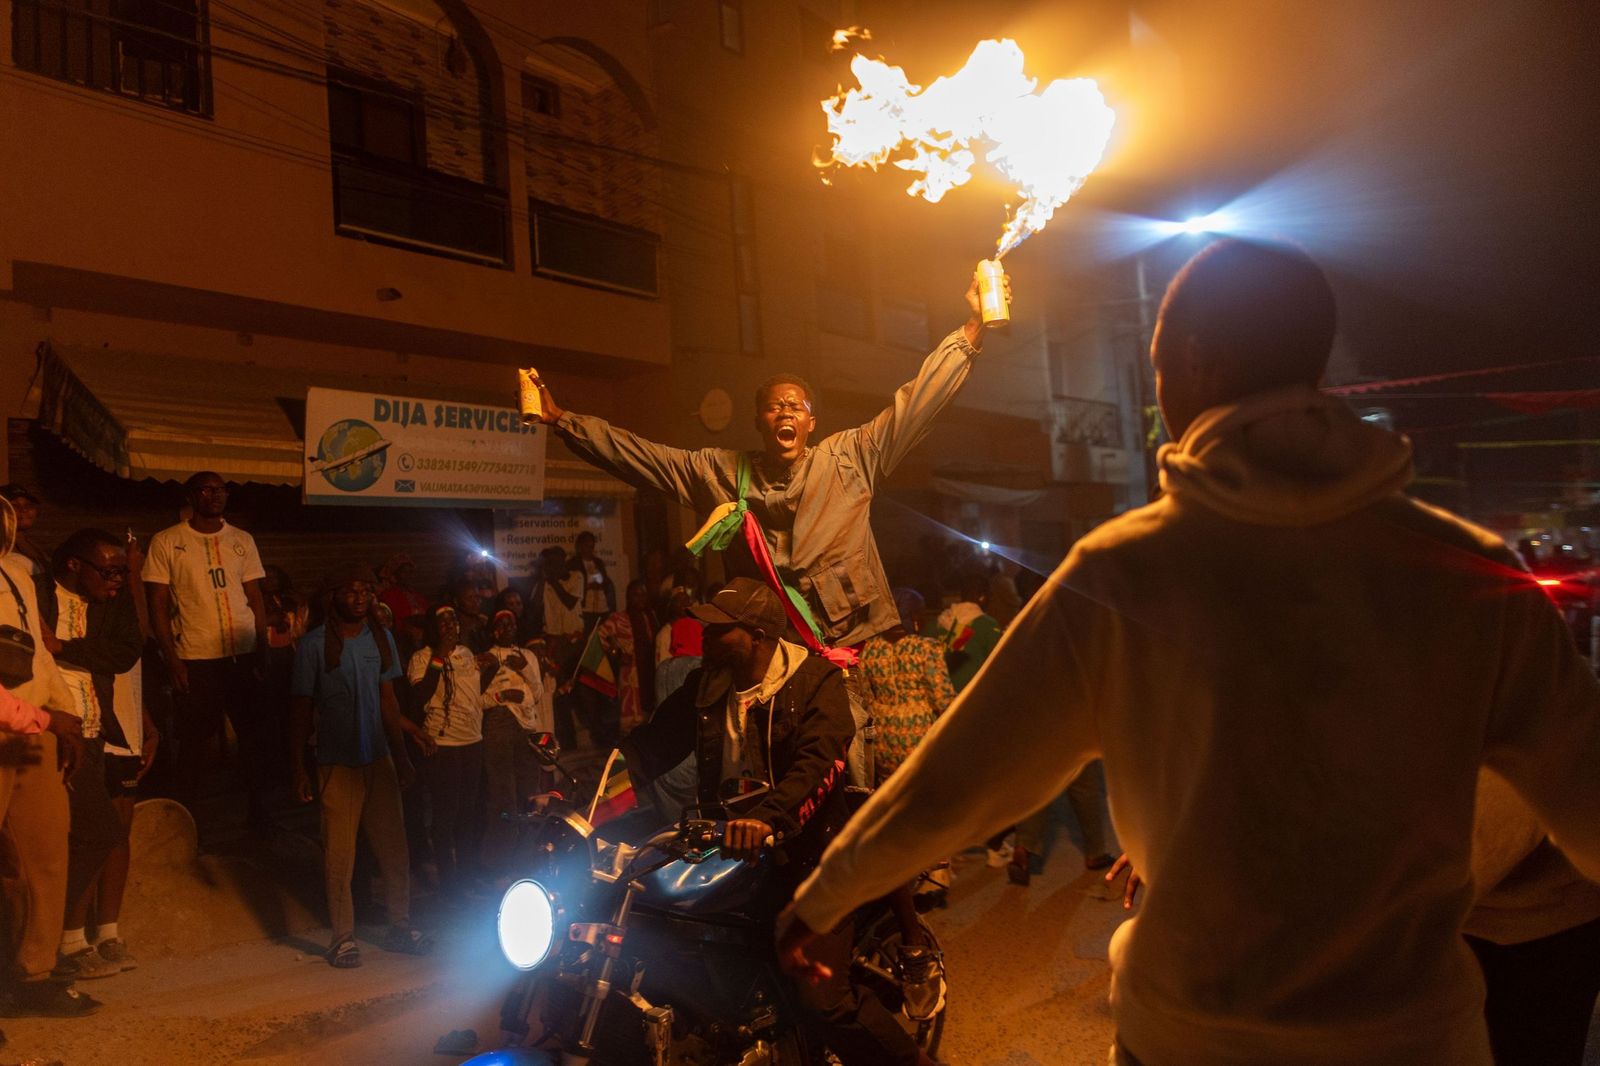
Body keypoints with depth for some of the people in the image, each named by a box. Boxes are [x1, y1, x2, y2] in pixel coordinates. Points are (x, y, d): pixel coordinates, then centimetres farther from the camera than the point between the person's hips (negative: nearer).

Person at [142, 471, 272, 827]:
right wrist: (172, 660, -7)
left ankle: (259, 808, 21)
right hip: (195, 659, -3)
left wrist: (262, 651, 4)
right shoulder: (166, 542, -1)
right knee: (195, 741, 4)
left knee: (255, 734, 7)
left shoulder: (242, 541, 9)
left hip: (244, 655, 3)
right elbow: (158, 607, -1)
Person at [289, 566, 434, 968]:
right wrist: (298, 767, -6)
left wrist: (401, 754, 9)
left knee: (394, 848, 8)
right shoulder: (314, 645, -6)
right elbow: (301, 709, -3)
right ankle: (343, 936, 10)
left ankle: (399, 926, 20)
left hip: (379, 758, 4)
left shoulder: (381, 640, 6)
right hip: (337, 763, -4)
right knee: (339, 854, -1)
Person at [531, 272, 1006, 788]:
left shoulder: (850, 458, 7)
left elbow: (916, 402, 5)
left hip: (857, 648, -1)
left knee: (872, 780, -3)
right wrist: (561, 418, 11)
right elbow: (633, 453, 14)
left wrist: (973, 327, 1)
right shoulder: (719, 472, 12)